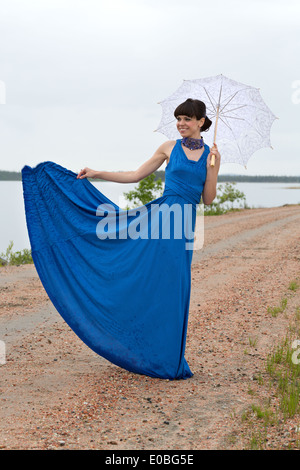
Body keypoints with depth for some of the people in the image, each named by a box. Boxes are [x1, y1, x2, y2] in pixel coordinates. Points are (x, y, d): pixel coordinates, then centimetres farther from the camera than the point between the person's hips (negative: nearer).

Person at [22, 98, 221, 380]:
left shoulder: (211, 155, 10)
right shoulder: (169, 148, 7)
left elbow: (208, 200, 7)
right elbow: (135, 176, 11)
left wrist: (211, 167, -6)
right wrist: (97, 174, 7)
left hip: (183, 228, 1)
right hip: (160, 217, -1)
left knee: (171, 289, 5)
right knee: (149, 284, -6)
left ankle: (167, 360, 17)